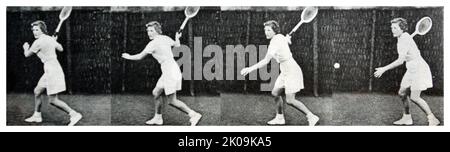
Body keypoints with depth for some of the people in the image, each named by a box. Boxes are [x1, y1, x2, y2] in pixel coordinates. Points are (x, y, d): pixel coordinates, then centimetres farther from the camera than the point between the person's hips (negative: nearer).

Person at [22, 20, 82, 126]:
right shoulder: (50, 39, 8)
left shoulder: (38, 42, -15)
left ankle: (74, 114, -8)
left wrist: (25, 48, 21)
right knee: (37, 92, 20)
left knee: (53, 100, -8)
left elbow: (27, 55, 0)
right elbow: (60, 49, 23)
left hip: (52, 71, -10)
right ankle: (37, 116, 33)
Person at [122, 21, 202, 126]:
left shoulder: (153, 43, -13)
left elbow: (140, 57, -5)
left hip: (170, 71, -9)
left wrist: (129, 57, 13)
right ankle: (158, 118, 27)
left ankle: (194, 115, -5)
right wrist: (177, 38, 48)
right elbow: (177, 45, 27)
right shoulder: (166, 38, 8)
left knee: (172, 101, -6)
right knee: (156, 93, 16)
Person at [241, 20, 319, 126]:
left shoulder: (275, 42, -22)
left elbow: (266, 61, -30)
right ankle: (280, 118, 29)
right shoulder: (280, 37, 4)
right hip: (285, 72, 10)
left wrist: (251, 69, -33)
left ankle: (311, 117, -1)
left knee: (290, 100, -12)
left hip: (292, 71, -10)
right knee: (275, 93, 14)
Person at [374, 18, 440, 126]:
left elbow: (400, 61, -31)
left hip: (419, 69, -10)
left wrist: (384, 69, -31)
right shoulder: (402, 38, 7)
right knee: (402, 93, 9)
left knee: (414, 97, -14)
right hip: (411, 70, 10)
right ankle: (407, 118, 20)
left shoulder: (405, 40, -23)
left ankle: (432, 119, -4)